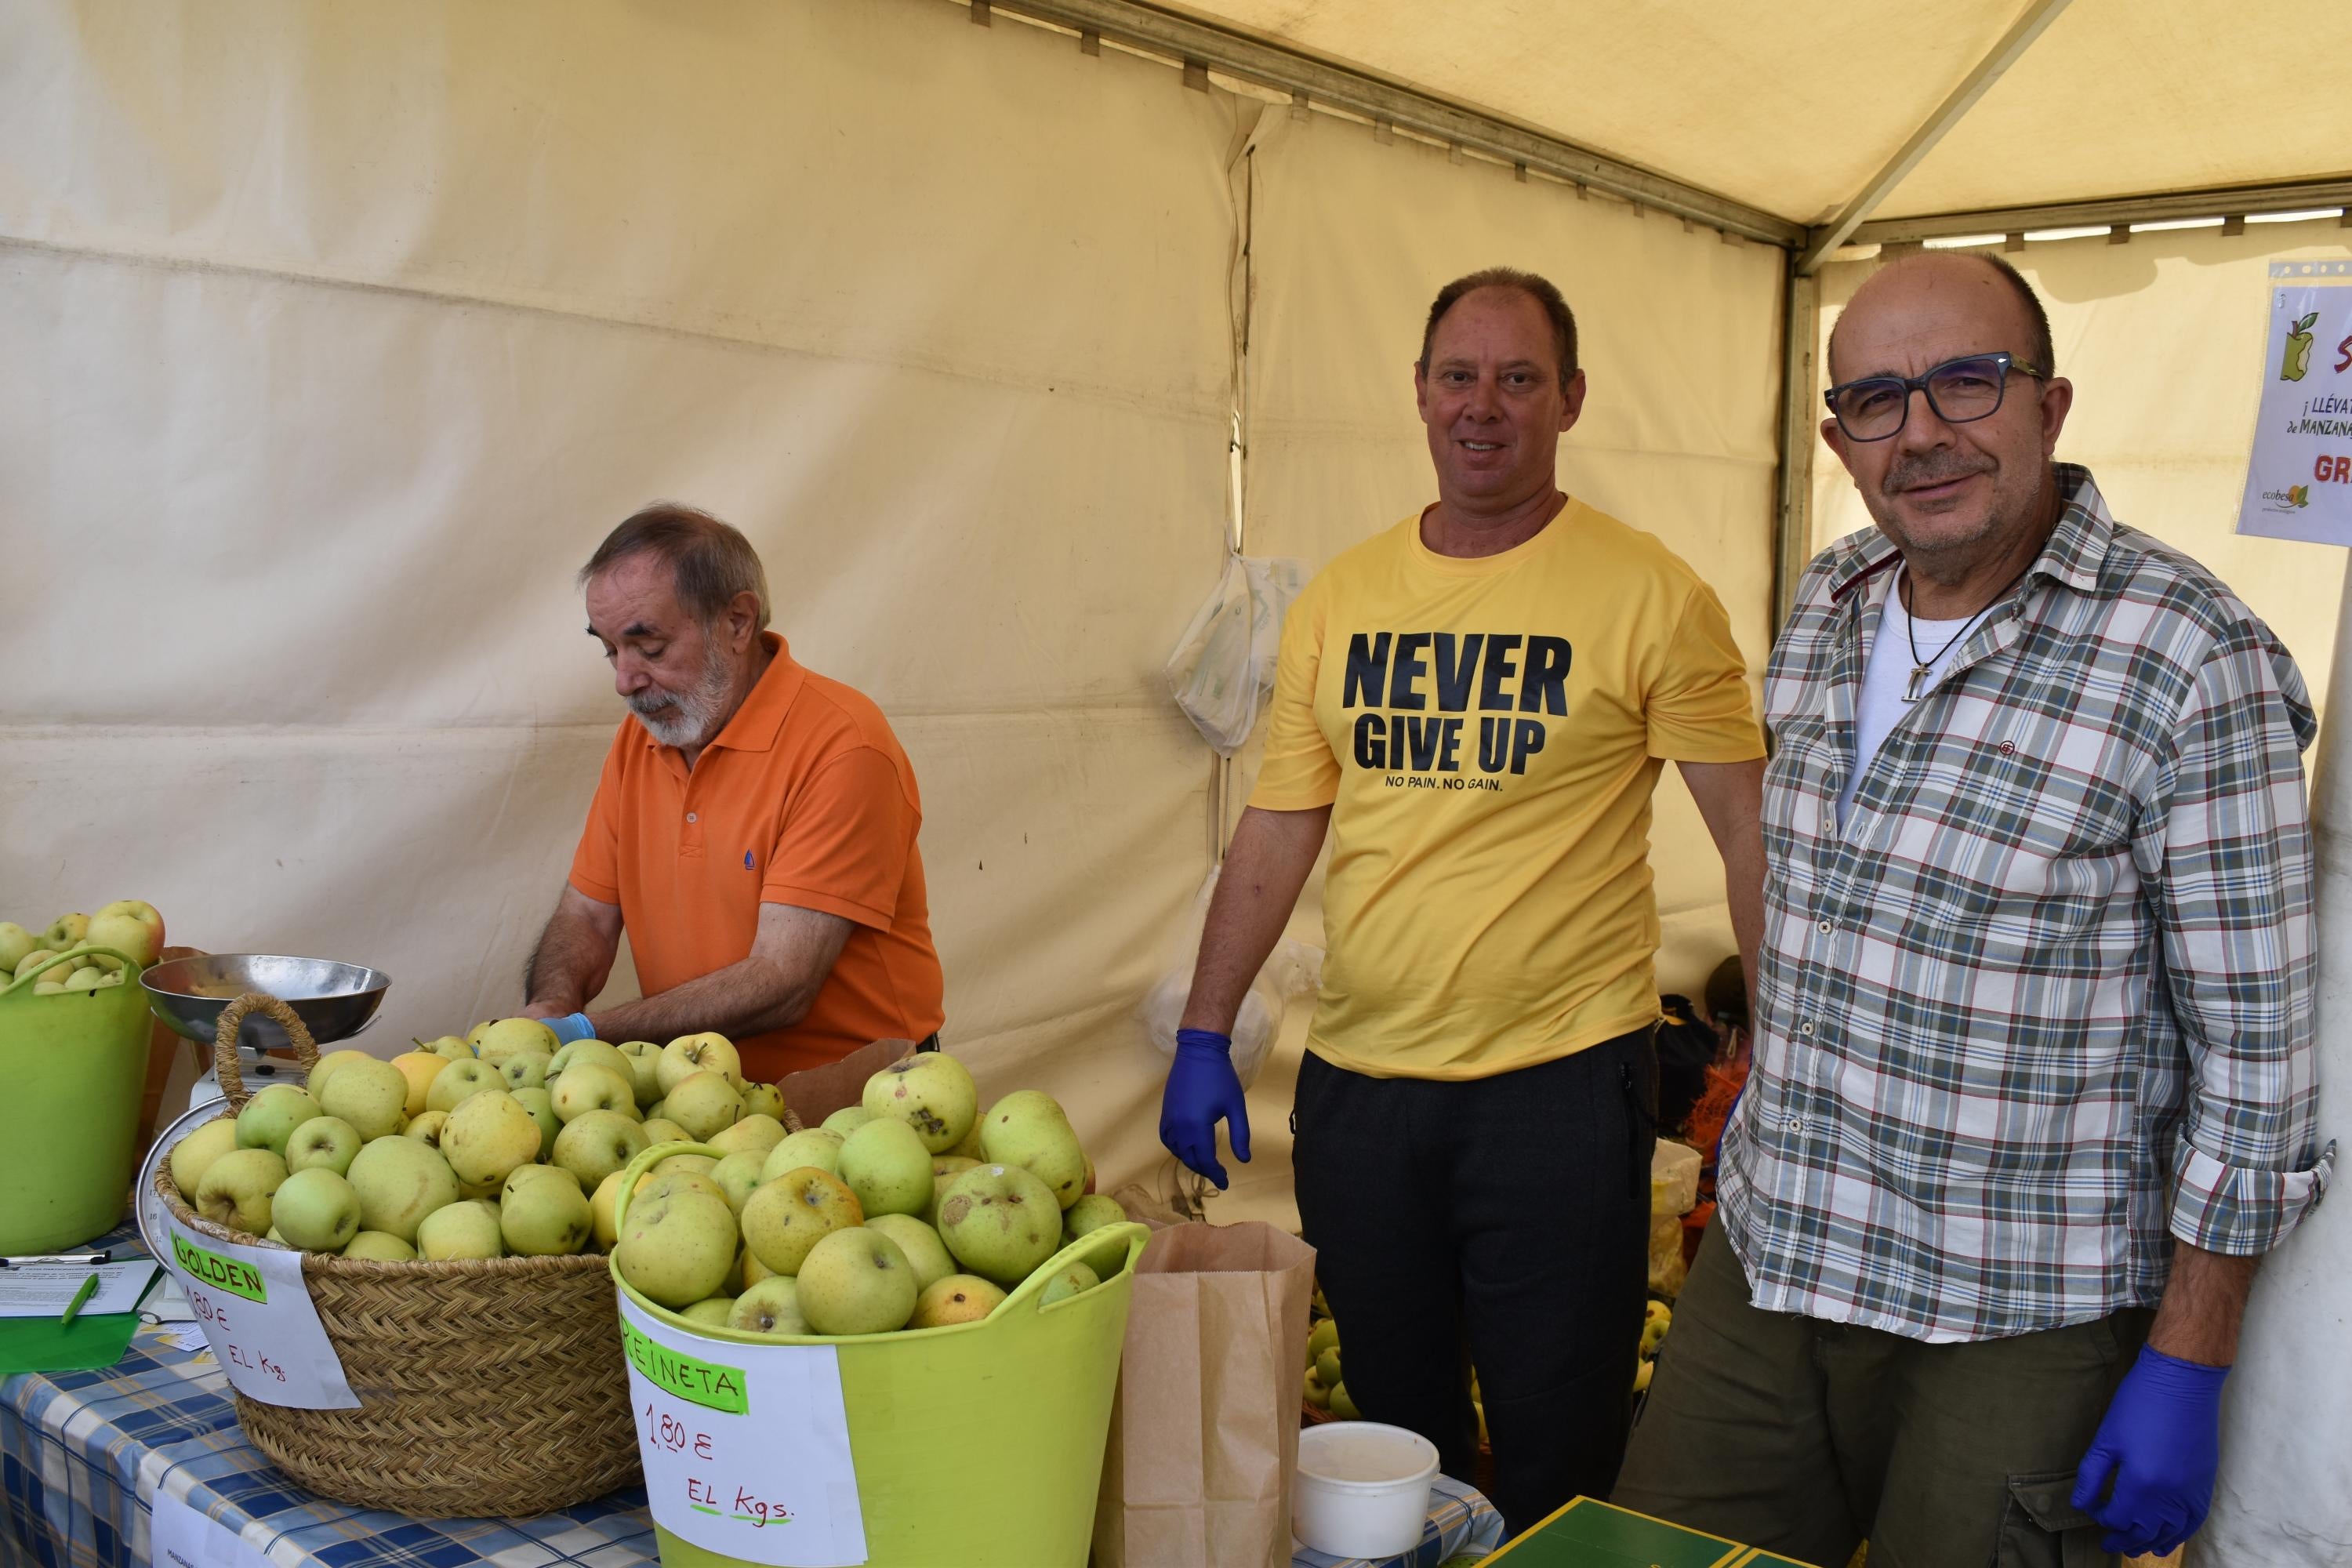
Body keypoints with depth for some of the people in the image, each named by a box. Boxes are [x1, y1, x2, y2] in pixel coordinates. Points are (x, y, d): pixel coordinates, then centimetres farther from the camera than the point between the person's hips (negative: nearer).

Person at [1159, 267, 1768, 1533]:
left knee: (1556, 1463, 8)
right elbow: (1277, 832, 8)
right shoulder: (1340, 599, 6)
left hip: (1561, 1084, -3)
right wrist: (1204, 1037, 6)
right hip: (1354, 1083, 4)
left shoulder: (1649, 597, -6)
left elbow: (1752, 837, -4)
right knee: (1390, 1437, 18)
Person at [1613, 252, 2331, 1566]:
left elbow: (2255, 1048, -13)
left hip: (2018, 1323, -5)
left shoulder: (2189, 657, -16)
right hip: (1766, 1260, 6)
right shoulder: (1829, 607, 4)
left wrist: (2187, 1368, -12)